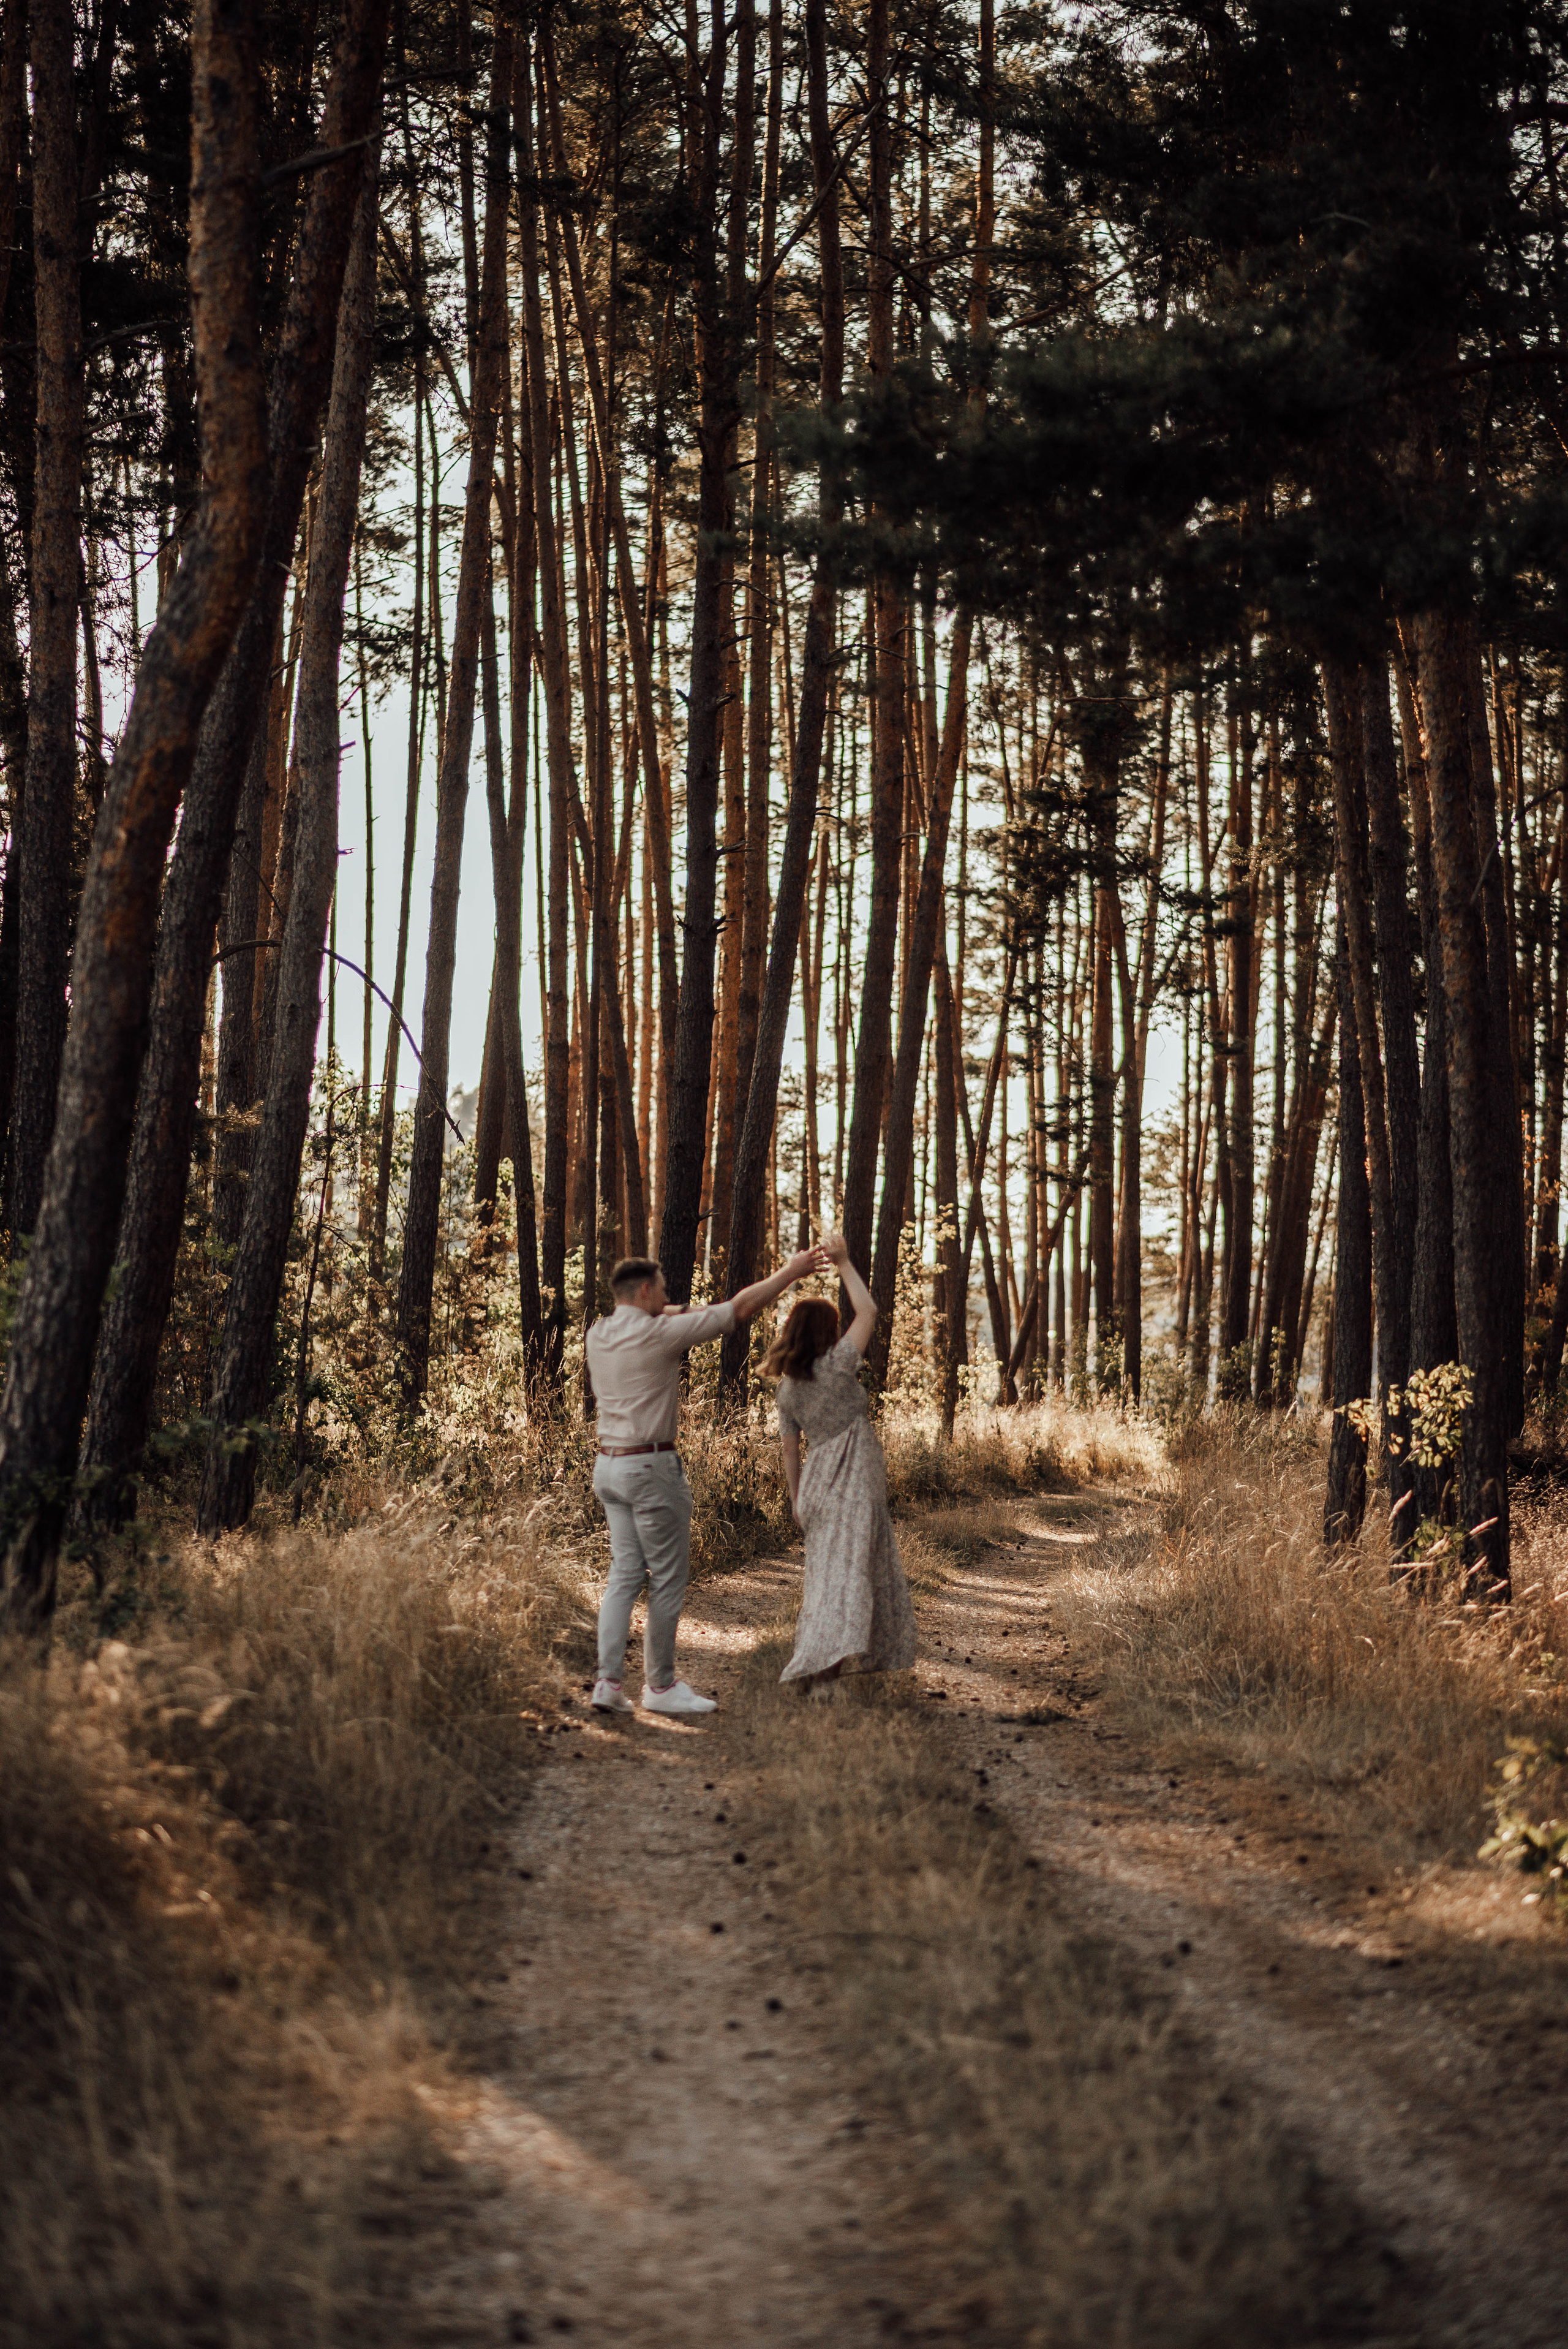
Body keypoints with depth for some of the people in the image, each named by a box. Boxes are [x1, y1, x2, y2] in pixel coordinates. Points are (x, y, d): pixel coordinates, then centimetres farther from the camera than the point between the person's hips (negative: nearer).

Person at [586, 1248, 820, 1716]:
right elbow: (739, 1310, -9)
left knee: (625, 1574, 9)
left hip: (610, 1463, 8)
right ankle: (660, 1685, 9)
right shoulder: (657, 1333, -14)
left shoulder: (599, 1334, 7)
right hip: (651, 1467, -8)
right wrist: (790, 1273, -1)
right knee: (669, 1578, 2)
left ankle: (608, 1681, 3)